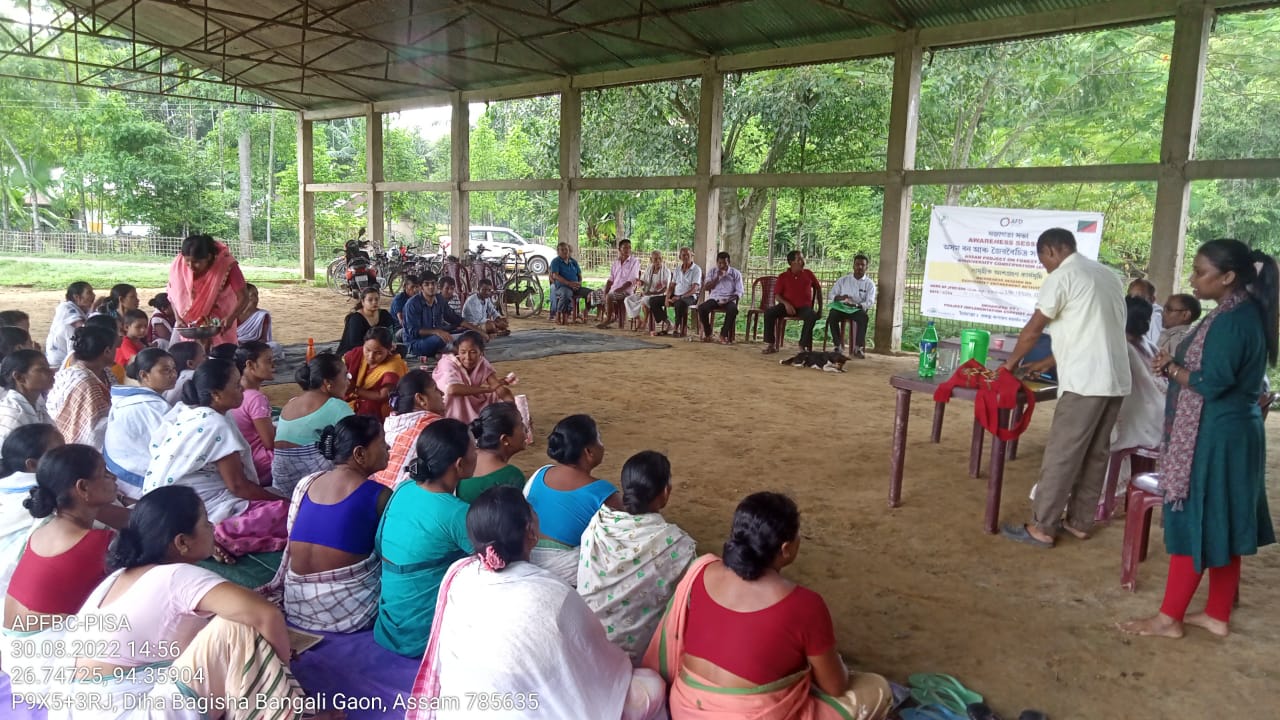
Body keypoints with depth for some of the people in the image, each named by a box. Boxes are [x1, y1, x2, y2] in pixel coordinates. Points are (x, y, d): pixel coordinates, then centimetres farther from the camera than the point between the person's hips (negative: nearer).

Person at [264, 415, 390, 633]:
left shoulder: (305, 484, 5)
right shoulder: (378, 495, -11)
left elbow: (292, 546, 12)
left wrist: (277, 588, 23)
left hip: (297, 606, 7)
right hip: (349, 611, -7)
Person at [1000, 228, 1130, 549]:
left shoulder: (1062, 276, -7)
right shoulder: (1108, 275, 19)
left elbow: (1034, 329, -3)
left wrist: (1012, 361, 13)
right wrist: (1048, 363, 26)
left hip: (1086, 381, -8)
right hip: (1116, 380, 9)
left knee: (1061, 456, -3)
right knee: (1095, 455, 13)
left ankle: (1041, 527, 1)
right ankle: (1080, 522, 21)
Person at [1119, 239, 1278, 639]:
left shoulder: (1231, 320, -20)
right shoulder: (1246, 313, 11)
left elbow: (1211, 383, -24)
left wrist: (1171, 367, -8)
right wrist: (1179, 365, 0)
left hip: (1214, 437, -10)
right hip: (1233, 433, 10)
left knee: (1194, 524, -1)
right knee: (1221, 526, 15)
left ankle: (1169, 618, 10)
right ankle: (1218, 616, 26)